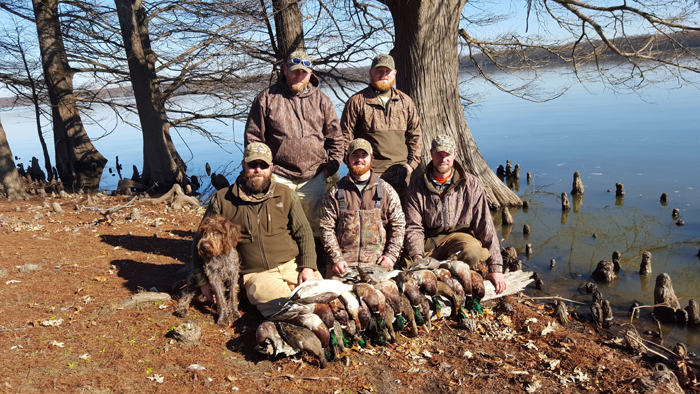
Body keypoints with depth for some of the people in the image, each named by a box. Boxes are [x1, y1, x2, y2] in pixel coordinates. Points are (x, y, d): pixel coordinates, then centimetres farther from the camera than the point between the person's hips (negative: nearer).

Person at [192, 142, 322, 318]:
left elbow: (303, 232, 12)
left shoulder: (286, 195, 11)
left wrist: (307, 267, -3)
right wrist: (204, 281, 8)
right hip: (256, 274, -2)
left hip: (293, 265, 2)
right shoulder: (222, 200, 7)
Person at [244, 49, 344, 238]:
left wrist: (331, 166, 3)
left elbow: (336, 138, 12)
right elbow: (252, 137, 4)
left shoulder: (321, 101, 9)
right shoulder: (267, 98, 2)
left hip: (314, 178, 2)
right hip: (278, 177, -2)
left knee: (316, 222, 11)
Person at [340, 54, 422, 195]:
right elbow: (345, 137, 3)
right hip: (369, 173, -3)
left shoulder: (405, 101, 14)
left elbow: (415, 134, 15)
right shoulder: (356, 101, 3)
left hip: (400, 172, 3)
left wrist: (412, 162, 3)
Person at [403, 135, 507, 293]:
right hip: (429, 241, 0)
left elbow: (485, 225, -1)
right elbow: (413, 228, 0)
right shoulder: (416, 189, 6)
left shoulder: (471, 184, 4)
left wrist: (495, 267, -8)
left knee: (472, 252, -36)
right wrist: (417, 256, -22)